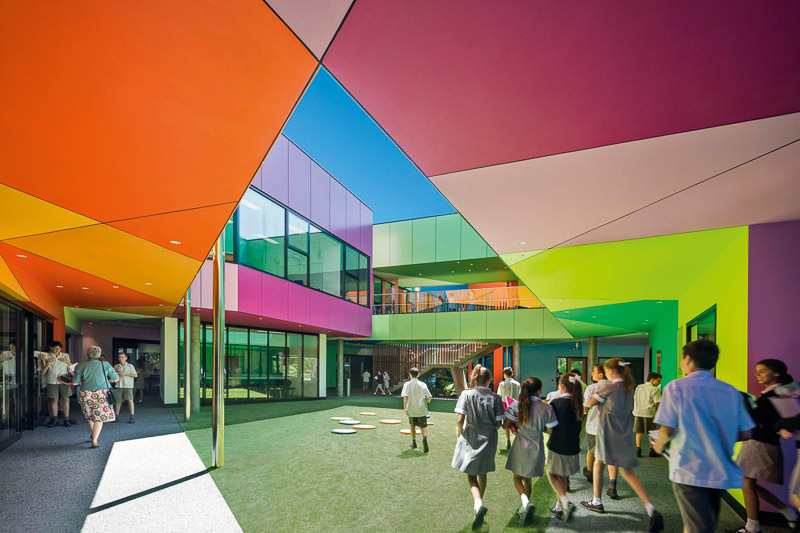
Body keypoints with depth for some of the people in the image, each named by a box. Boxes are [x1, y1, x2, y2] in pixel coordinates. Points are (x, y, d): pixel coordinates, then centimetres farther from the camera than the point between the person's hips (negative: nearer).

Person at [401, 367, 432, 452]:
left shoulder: (407, 384, -3)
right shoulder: (422, 384, -1)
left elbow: (405, 396, -14)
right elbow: (429, 396, 0)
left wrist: (405, 408, -12)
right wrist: (428, 402, 21)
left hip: (411, 409, 1)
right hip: (421, 409, 0)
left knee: (412, 425, 21)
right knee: (423, 426, 3)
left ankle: (414, 442, 30)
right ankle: (424, 438, -27)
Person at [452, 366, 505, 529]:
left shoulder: (467, 394, -12)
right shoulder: (495, 397, -7)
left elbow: (460, 419, -16)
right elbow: (499, 423, -4)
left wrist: (459, 432, 3)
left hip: (470, 438, -2)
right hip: (488, 440, 2)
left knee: (471, 474, 9)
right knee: (482, 473, 21)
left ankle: (478, 504, -13)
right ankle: (479, 503, 34)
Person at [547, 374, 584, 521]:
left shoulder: (555, 403, -18)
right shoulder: (578, 404, 0)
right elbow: (580, 427, 11)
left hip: (557, 446, -6)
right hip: (573, 447, 6)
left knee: (551, 473, 12)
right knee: (563, 476, 18)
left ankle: (565, 502, -5)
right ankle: (560, 508, 26)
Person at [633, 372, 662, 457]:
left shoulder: (639, 387, 13)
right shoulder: (655, 389, -8)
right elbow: (656, 403, -12)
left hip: (638, 412, 5)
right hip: (649, 413, -5)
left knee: (639, 432, 9)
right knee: (651, 433, 8)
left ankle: (638, 450, 8)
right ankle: (652, 451, 16)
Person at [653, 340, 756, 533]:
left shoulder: (676, 387, -11)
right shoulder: (731, 391, 4)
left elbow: (667, 430, -16)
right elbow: (745, 433, 5)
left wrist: (660, 443, 5)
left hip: (688, 471, -5)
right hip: (721, 472, 6)